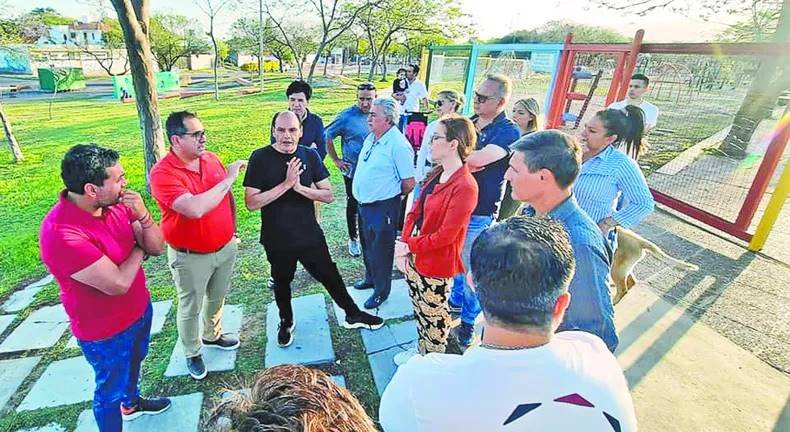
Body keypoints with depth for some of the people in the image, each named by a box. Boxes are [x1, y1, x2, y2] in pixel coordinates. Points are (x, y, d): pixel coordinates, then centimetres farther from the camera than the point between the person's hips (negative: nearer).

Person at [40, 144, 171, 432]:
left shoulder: (116, 204, -11)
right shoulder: (61, 234, -34)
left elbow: (157, 247, -8)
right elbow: (118, 283, -32)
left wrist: (142, 215, -26)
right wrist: (138, 249, -15)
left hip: (139, 308, 8)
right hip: (105, 331, -8)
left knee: (134, 361, 32)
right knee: (111, 389, 16)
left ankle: (131, 403, 60)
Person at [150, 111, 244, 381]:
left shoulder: (211, 159, -4)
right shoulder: (163, 173, -23)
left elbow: (228, 196, 10)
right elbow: (195, 209, -37)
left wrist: (232, 228, 13)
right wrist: (228, 179, -30)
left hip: (225, 247, 6)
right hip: (191, 257, -5)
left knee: (217, 297, 25)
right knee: (191, 308, 15)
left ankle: (212, 335, 50)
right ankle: (192, 353, 39)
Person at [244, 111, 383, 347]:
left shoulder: (309, 156, -5)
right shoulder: (260, 158, -13)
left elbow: (328, 195, -6)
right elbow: (251, 203, -19)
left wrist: (300, 187, -23)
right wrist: (286, 184, -27)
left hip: (310, 235, 1)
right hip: (277, 239, -1)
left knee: (330, 276, 13)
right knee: (282, 282, 21)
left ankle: (352, 315, 35)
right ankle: (286, 322, 47)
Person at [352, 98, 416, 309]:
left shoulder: (398, 145, -21)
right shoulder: (371, 137, 5)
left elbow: (409, 182, -18)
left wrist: (392, 195, -2)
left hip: (383, 208, -8)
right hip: (364, 204, 9)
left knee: (381, 250, 7)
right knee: (367, 244, 24)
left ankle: (381, 291, 27)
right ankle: (370, 278, 47)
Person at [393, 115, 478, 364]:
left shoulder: (464, 186, -24)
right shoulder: (436, 174, 5)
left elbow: (445, 236, -23)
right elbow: (415, 212, 6)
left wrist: (409, 246, -13)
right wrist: (403, 246, -6)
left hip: (436, 264, -8)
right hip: (413, 257, 8)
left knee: (433, 316, 14)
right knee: (419, 310, 24)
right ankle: (421, 352, 47)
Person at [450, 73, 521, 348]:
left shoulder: (508, 131, -13)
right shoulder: (469, 123, 7)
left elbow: (478, 159, -28)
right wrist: (466, 162, -13)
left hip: (479, 214, -6)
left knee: (472, 268, 7)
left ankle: (469, 320, 27)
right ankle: (456, 301, 44)